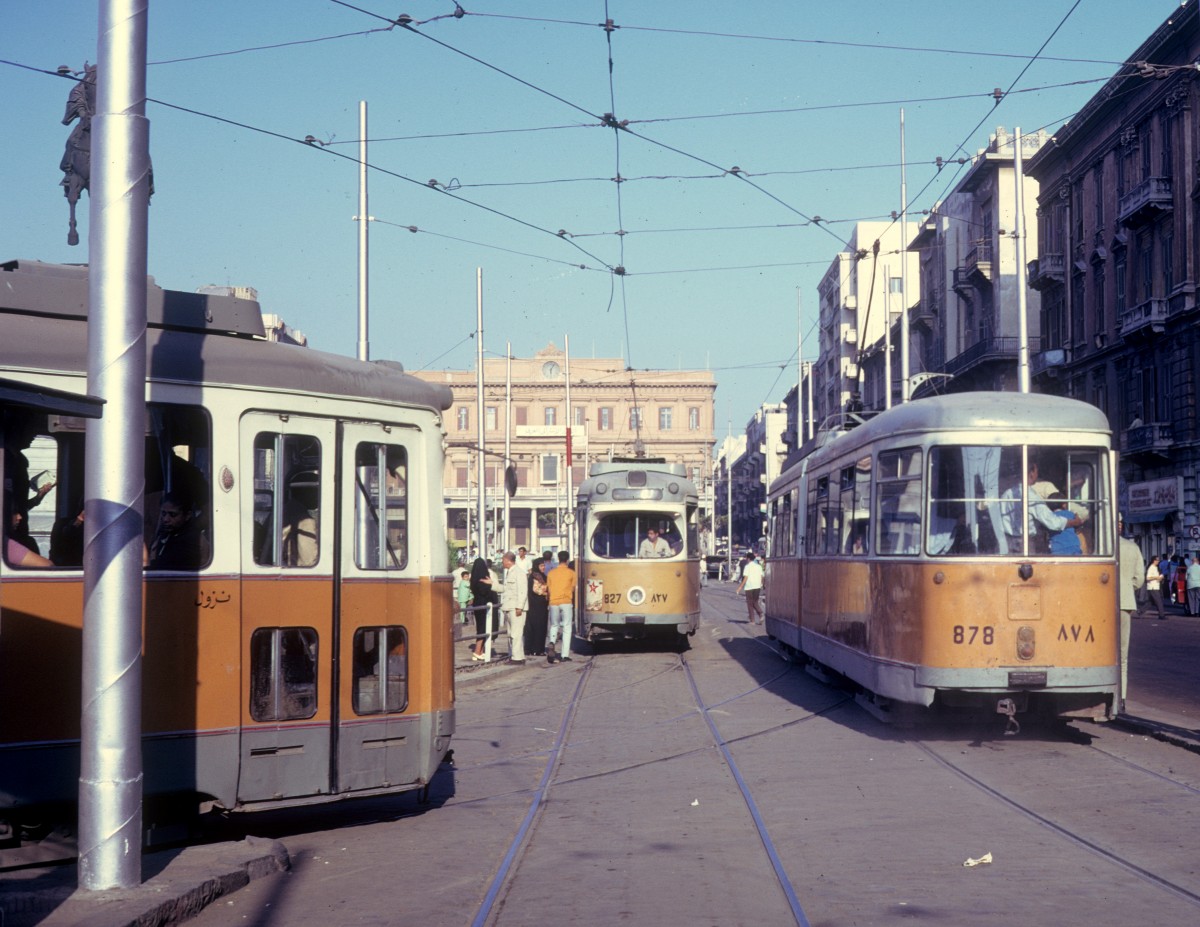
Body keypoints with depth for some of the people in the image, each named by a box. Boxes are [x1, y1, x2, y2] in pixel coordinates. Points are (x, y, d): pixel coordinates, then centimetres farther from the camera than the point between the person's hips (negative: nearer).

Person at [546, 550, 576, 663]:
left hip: (553, 602, 3)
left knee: (554, 626, 17)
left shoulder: (551, 573, 7)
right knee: (567, 628, 2)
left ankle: (551, 642, -14)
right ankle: (565, 656, -3)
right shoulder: (571, 573, 0)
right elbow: (573, 588, 9)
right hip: (566, 602, -3)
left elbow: (549, 589, 11)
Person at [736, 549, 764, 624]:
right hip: (757, 586, 5)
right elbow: (761, 576, 9)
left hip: (749, 587, -5)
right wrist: (761, 585, 24)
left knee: (750, 604, 5)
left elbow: (745, 578, -14)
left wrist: (740, 586, -10)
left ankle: (752, 620, 5)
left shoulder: (747, 566, -9)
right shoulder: (759, 566, 8)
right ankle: (760, 614, -5)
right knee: (755, 602, 17)